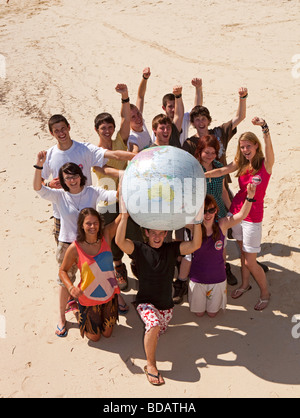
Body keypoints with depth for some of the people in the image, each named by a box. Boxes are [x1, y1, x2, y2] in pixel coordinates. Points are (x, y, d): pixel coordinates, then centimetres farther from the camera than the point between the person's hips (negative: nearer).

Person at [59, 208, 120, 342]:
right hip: (89, 299, -3)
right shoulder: (75, 248, -20)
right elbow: (62, 271, -9)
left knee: (107, 333, 20)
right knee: (94, 337, 17)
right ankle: (76, 310, 39)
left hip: (109, 295, 3)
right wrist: (71, 288, -25)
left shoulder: (106, 235, -13)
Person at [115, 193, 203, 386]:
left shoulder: (171, 249, -5)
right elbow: (120, 241, -30)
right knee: (154, 326, -31)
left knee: (159, 331, 20)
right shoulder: (139, 249, -12)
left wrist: (197, 220, -29)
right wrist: (124, 215, -38)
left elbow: (196, 245, -17)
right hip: (146, 302, -4)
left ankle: (149, 323, 55)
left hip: (166, 304, 4)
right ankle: (151, 366, -10)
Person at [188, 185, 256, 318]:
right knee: (199, 313, 18)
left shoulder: (221, 225, -15)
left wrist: (250, 197, -43)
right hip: (197, 280, 0)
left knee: (212, 314, 19)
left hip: (218, 279, 1)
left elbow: (242, 215, -27)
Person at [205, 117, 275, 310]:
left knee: (250, 261, 1)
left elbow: (269, 146, -29)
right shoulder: (241, 163, 6)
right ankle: (245, 284, 40)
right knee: (243, 252, 19)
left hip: (253, 216, -5)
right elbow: (222, 171, -3)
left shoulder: (266, 163, -10)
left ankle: (265, 292, 24)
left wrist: (264, 126, -47)